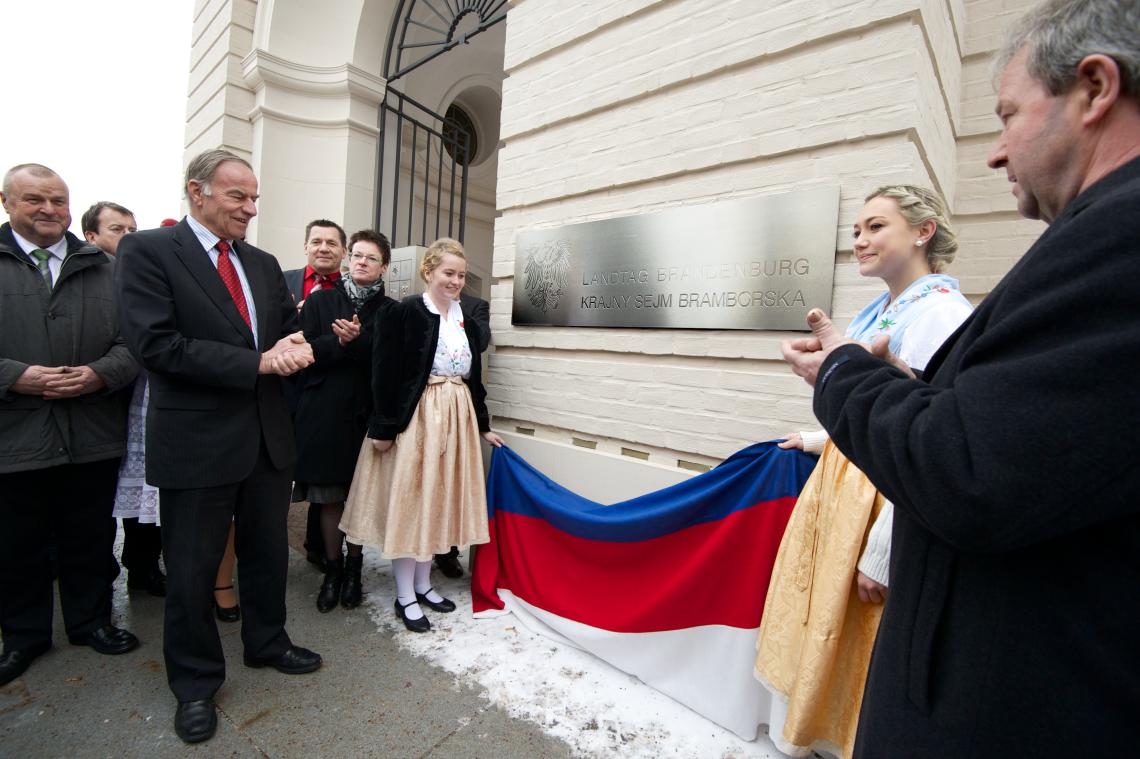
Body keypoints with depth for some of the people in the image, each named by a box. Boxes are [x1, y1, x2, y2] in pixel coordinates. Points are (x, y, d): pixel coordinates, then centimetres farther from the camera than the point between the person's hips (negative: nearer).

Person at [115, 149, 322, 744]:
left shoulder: (264, 263, 11)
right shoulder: (147, 250, -7)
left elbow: (288, 331, 14)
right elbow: (156, 344, -17)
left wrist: (292, 348, -11)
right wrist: (257, 362, -20)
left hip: (267, 434, 6)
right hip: (197, 441, -5)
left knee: (267, 553, 19)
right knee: (192, 570, 11)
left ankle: (266, 643, 41)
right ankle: (195, 683, 33)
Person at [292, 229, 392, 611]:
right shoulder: (320, 301, 7)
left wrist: (357, 339, -20)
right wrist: (341, 341, -18)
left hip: (367, 412, 0)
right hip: (324, 411, 1)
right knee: (330, 497, 8)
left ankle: (353, 568, 26)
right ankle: (332, 569, 26)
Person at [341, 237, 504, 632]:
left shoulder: (466, 319, 10)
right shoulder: (405, 312, -8)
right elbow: (385, 374, -12)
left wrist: (482, 425, 16)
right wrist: (383, 427, -15)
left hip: (455, 417, 6)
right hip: (414, 417, -6)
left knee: (438, 500, 14)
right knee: (407, 500, 4)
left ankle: (422, 584, 30)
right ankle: (405, 596, 19)